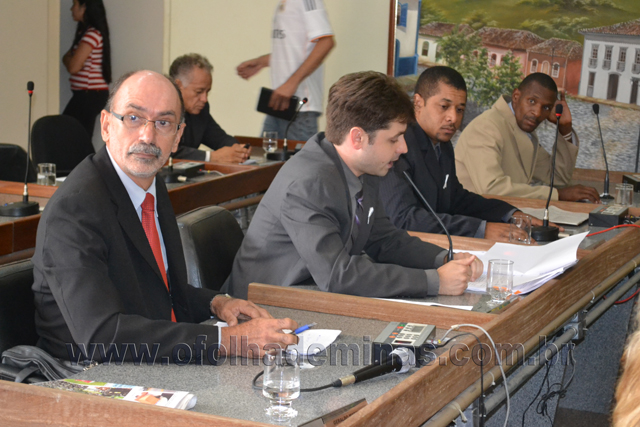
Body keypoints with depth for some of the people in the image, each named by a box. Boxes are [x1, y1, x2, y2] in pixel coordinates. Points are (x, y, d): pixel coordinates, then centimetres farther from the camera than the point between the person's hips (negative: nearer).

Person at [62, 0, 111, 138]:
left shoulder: (92, 34, -15)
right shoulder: (84, 32, 17)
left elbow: (73, 67, -19)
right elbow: (68, 57, 19)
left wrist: (67, 59, 0)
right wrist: (69, 58, -2)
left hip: (90, 95, -10)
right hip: (87, 94, 10)